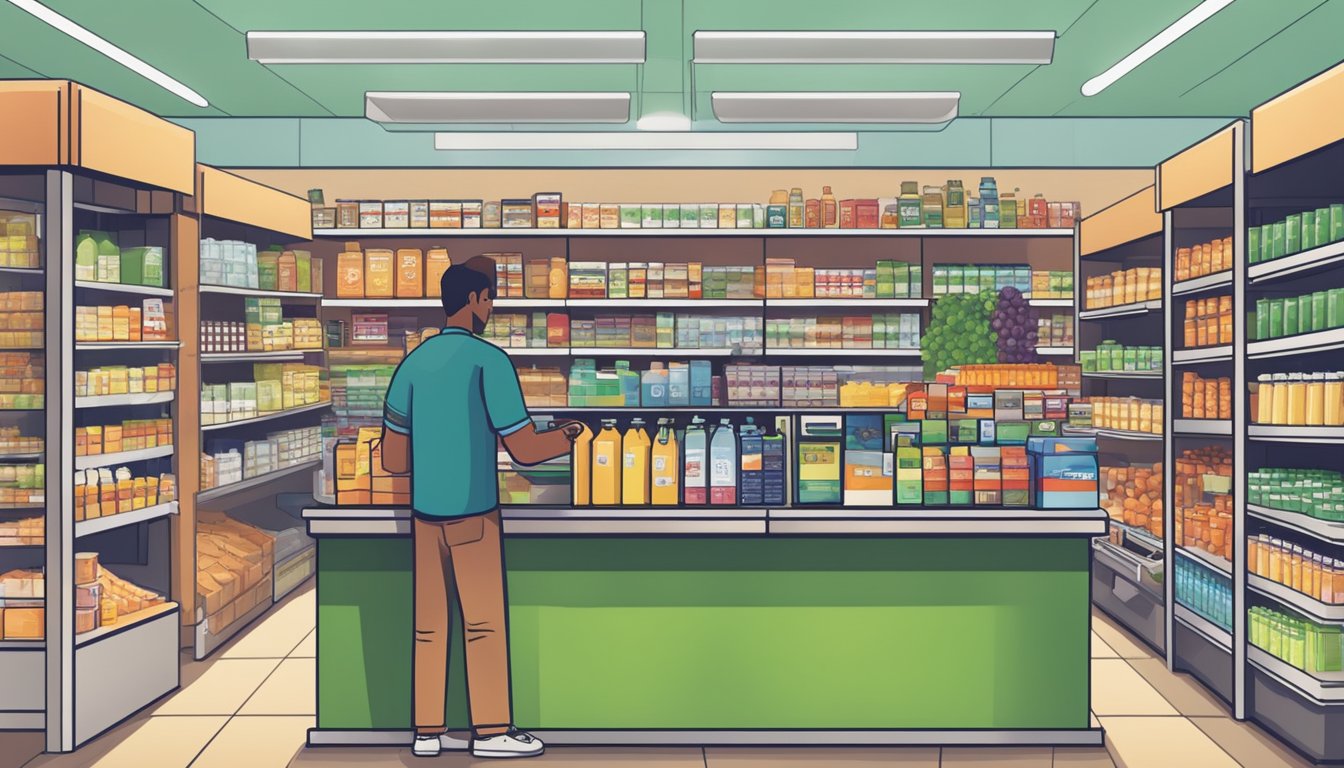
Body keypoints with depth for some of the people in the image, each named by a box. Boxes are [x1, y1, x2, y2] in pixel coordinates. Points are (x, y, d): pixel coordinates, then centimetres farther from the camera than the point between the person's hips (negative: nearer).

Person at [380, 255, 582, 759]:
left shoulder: (413, 362, 8)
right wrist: (566, 436, 9)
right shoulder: (488, 360, -9)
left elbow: (393, 459, 9)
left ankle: (428, 731, 19)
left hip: (424, 510, 6)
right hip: (472, 509, -6)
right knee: (483, 622, 4)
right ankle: (491, 731, 12)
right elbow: (524, 449, -10)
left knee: (429, 624, 10)